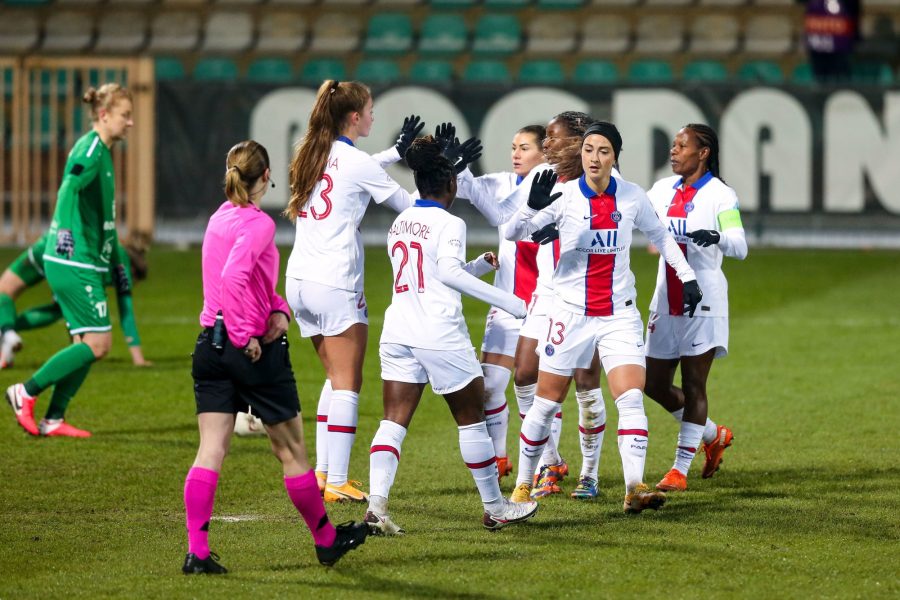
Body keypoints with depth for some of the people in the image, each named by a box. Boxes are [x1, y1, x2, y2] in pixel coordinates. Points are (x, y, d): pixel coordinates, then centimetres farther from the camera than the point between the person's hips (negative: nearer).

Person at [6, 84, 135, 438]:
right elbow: (69, 189, -26)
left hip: (85, 264, 10)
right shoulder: (90, 150, -13)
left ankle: (54, 419, 11)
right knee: (98, 343, -9)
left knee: (87, 344, 9)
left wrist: (115, 259, 30)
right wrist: (67, 230, -36)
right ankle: (26, 393, -3)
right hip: (75, 262, -10)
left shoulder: (102, 152, 18)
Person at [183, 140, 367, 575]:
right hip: (255, 352, -7)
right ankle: (326, 539, 24)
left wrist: (279, 310, 1)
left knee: (210, 452, 1)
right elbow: (234, 276, -28)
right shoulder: (258, 223, -13)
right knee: (290, 449, 8)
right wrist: (246, 335, -23)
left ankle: (197, 551, -9)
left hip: (212, 344, 7)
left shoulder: (219, 219, 11)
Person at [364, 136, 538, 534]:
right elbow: (449, 272, -22)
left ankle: (377, 504, -18)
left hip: (397, 332, 6)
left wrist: (480, 265, 34)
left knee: (393, 421, 0)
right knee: (471, 418, 8)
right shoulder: (449, 223, -8)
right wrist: (508, 302, -22)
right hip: (439, 334, -6)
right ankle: (494, 507, 18)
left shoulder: (399, 223, 15)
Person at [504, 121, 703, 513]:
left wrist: (687, 276, 13)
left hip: (619, 315, 1)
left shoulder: (632, 197, 0)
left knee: (631, 400, -14)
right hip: (571, 312, -1)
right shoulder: (564, 195, -8)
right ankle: (523, 484, 18)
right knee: (546, 403, 4)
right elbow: (515, 233, -16)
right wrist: (533, 207, -35)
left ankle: (635, 489, -17)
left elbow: (660, 236, 18)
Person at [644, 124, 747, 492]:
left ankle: (680, 470, 2)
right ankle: (713, 435, 30)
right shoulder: (663, 189, 8)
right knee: (655, 384, 8)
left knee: (693, 386, -3)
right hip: (666, 304, 7)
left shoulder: (720, 195, -10)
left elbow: (739, 247, -19)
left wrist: (717, 237, -40)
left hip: (703, 305, -7)